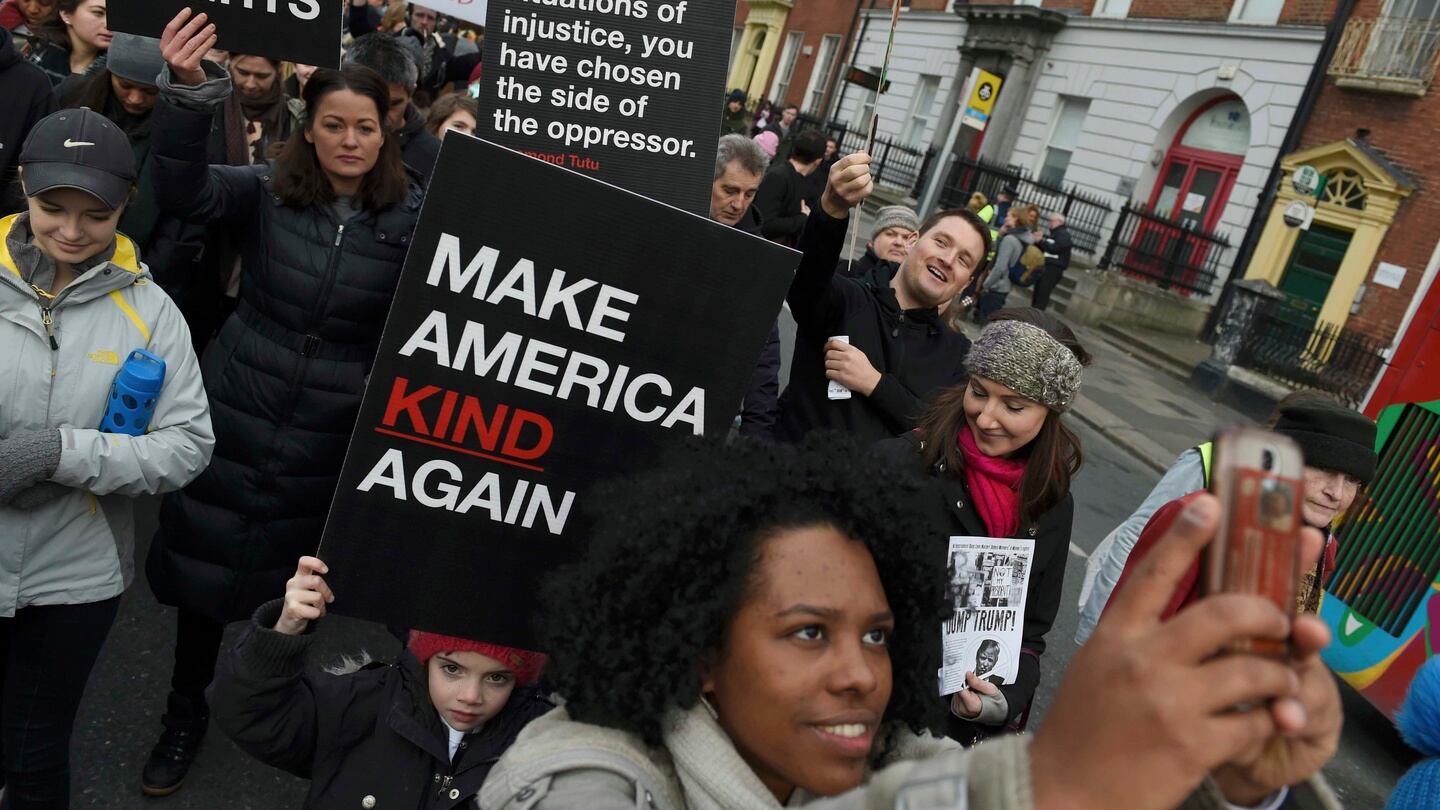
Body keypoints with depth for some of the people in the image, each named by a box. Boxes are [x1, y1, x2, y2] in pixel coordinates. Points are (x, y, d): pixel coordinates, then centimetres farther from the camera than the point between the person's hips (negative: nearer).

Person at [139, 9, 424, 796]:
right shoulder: (266, 191, -5)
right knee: (206, 561, 13)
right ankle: (185, 712, 36)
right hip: (237, 412, 1)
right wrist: (189, 90, -38)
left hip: (334, 434, -1)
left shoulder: (412, 218, -7)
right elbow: (183, 186, -21)